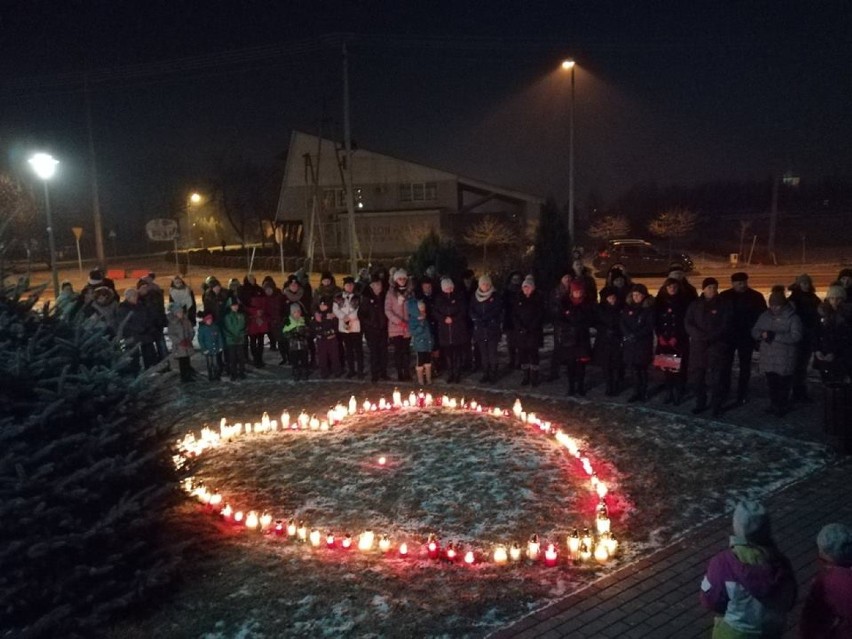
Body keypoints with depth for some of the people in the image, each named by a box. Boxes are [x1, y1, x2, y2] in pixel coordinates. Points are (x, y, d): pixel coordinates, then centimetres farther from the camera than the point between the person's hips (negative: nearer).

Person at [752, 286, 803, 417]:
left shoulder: (792, 317, -9)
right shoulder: (765, 315, 6)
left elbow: (796, 336, -19)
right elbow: (754, 331, 9)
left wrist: (775, 336, -24)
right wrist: (762, 334, -15)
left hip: (784, 359, -4)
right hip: (768, 358, 4)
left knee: (783, 384, 3)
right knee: (772, 383, 13)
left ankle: (783, 407, 17)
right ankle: (774, 405, 26)